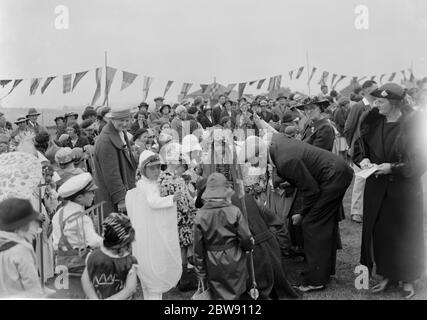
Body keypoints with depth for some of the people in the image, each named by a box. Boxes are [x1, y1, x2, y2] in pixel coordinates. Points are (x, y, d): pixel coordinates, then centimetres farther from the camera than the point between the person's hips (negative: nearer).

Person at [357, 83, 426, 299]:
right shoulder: (373, 120, -2)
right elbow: (364, 146, 12)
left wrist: (393, 167, -21)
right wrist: (365, 159, -8)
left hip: (404, 188, -4)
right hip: (377, 187, 4)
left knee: (405, 233, 8)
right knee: (379, 230, 9)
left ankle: (407, 279, 26)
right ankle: (387, 274, 27)